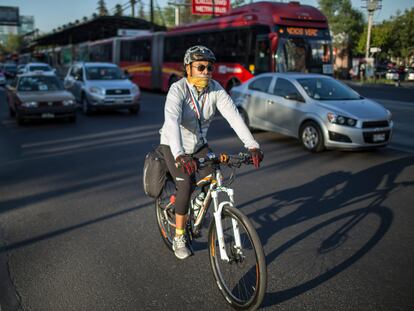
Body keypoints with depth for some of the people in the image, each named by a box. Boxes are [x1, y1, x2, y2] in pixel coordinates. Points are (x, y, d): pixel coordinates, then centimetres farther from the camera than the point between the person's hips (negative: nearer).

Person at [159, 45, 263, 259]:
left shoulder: (215, 89, -13)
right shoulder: (178, 89, -26)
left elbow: (233, 115, -23)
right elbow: (172, 121, -42)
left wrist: (252, 145, -35)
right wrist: (180, 155, -58)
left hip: (199, 144, 4)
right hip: (173, 146, -4)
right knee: (185, 186, -19)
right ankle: (179, 239, 0)